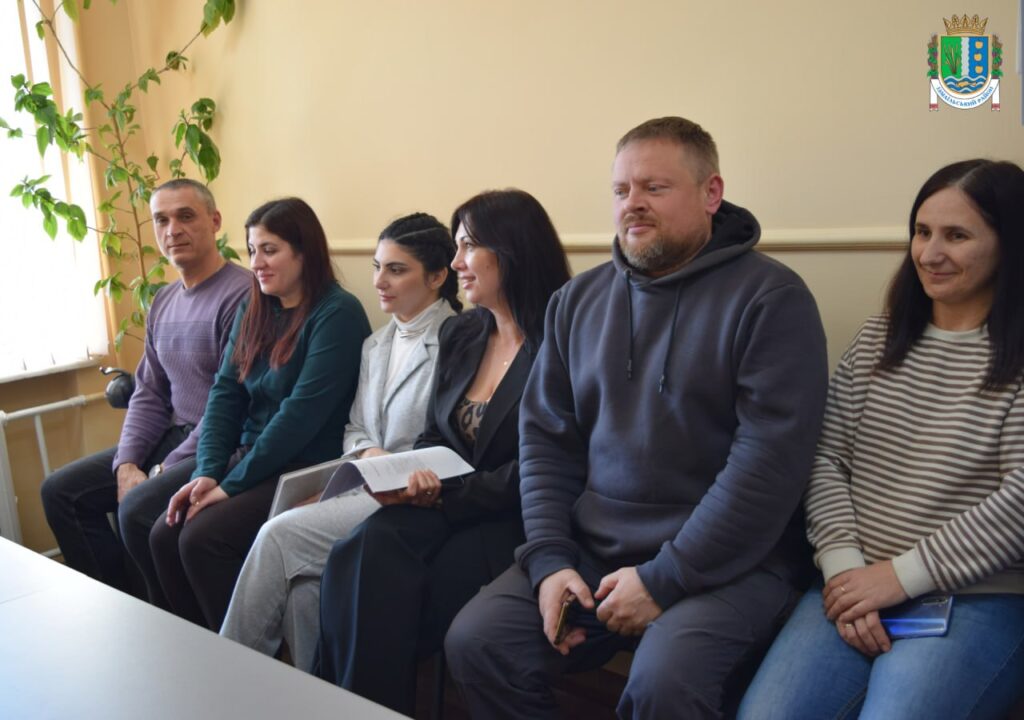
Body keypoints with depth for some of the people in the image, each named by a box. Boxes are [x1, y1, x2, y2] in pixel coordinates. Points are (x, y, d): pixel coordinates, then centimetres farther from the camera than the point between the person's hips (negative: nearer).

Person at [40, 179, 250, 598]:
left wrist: (167, 470, -16)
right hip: (173, 436, 9)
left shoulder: (241, 295, -17)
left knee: (139, 510, -28)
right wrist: (126, 464, -2)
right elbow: (149, 394, 13)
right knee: (61, 490, 6)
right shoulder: (163, 301, 13)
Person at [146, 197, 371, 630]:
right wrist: (207, 472, -7)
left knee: (202, 540, -20)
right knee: (164, 536, -8)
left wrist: (233, 483, -17)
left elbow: (302, 412, -19)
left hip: (309, 469, -7)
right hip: (249, 461, 7)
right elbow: (224, 395, 7)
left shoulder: (337, 314, -12)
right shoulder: (253, 312, 12)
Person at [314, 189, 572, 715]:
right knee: (361, 557, -24)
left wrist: (446, 496, -16)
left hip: (514, 524, -6)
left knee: (377, 588, -25)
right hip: (445, 510, 6)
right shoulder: (459, 336, 13)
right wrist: (410, 479, -5)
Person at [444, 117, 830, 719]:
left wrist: (663, 580, -15)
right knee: (475, 642, -11)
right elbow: (545, 438, 9)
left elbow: (769, 463, -15)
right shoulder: (578, 300, 10)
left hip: (723, 562, -4)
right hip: (588, 552, 5)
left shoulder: (770, 298, -8)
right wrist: (549, 559, -4)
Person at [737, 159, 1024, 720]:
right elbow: (825, 459, 6)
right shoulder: (877, 340, 11)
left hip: (978, 600, -2)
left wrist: (900, 575, -12)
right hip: (856, 586, 3)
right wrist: (842, 565, -8)